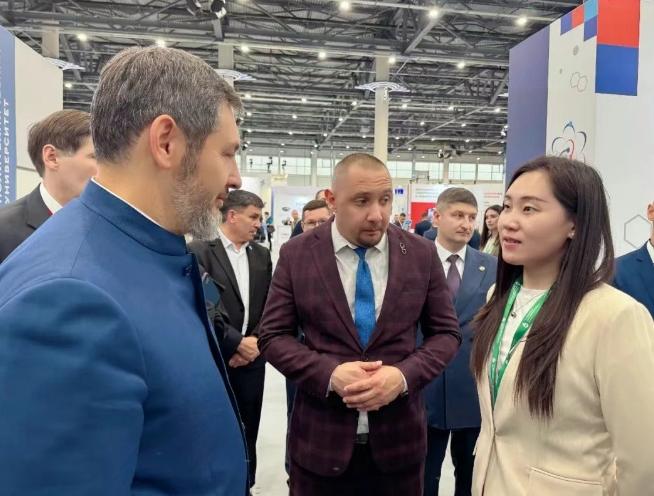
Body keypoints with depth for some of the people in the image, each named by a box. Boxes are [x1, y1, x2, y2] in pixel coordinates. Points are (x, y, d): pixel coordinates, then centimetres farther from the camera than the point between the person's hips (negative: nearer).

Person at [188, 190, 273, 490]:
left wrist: (253, 343, -5)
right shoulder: (199, 252, -9)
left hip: (251, 358, 4)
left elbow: (269, 308, 8)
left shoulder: (262, 256, 8)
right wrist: (236, 343, -14)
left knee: (248, 433, 14)